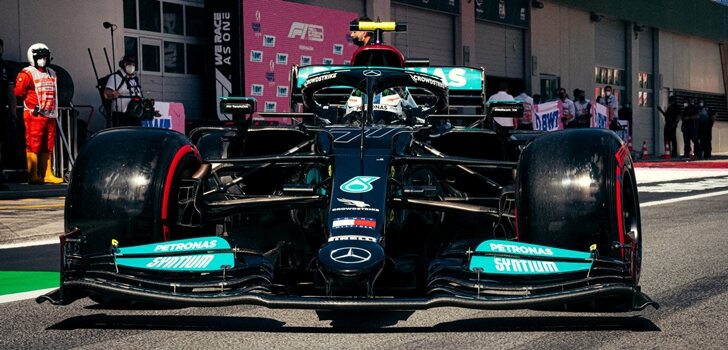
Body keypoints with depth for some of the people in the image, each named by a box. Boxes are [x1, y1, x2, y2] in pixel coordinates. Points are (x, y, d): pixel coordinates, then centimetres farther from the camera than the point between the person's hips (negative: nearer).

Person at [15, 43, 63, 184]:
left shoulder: (52, 74, 17)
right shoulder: (27, 74, -6)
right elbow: (19, 93, -8)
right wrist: (33, 106, -4)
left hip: (50, 115, 7)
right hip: (34, 115, -7)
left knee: (47, 147, 9)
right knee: (33, 146, -7)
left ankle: (46, 175, 13)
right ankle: (33, 176, -7)